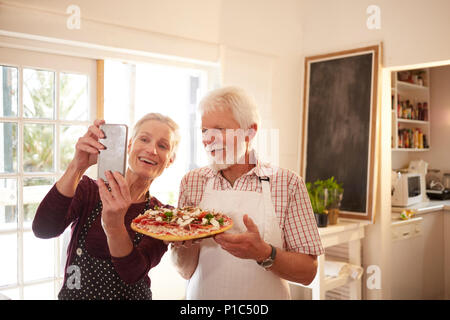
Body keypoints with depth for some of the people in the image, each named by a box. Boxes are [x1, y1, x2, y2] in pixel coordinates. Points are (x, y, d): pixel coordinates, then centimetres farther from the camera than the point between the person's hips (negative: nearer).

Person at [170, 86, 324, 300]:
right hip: (202, 295, 2)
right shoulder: (191, 182, -4)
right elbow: (186, 271, -4)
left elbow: (308, 272, -10)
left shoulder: (288, 183, -10)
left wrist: (264, 253, -26)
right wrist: (185, 243, -23)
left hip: (265, 296, -1)